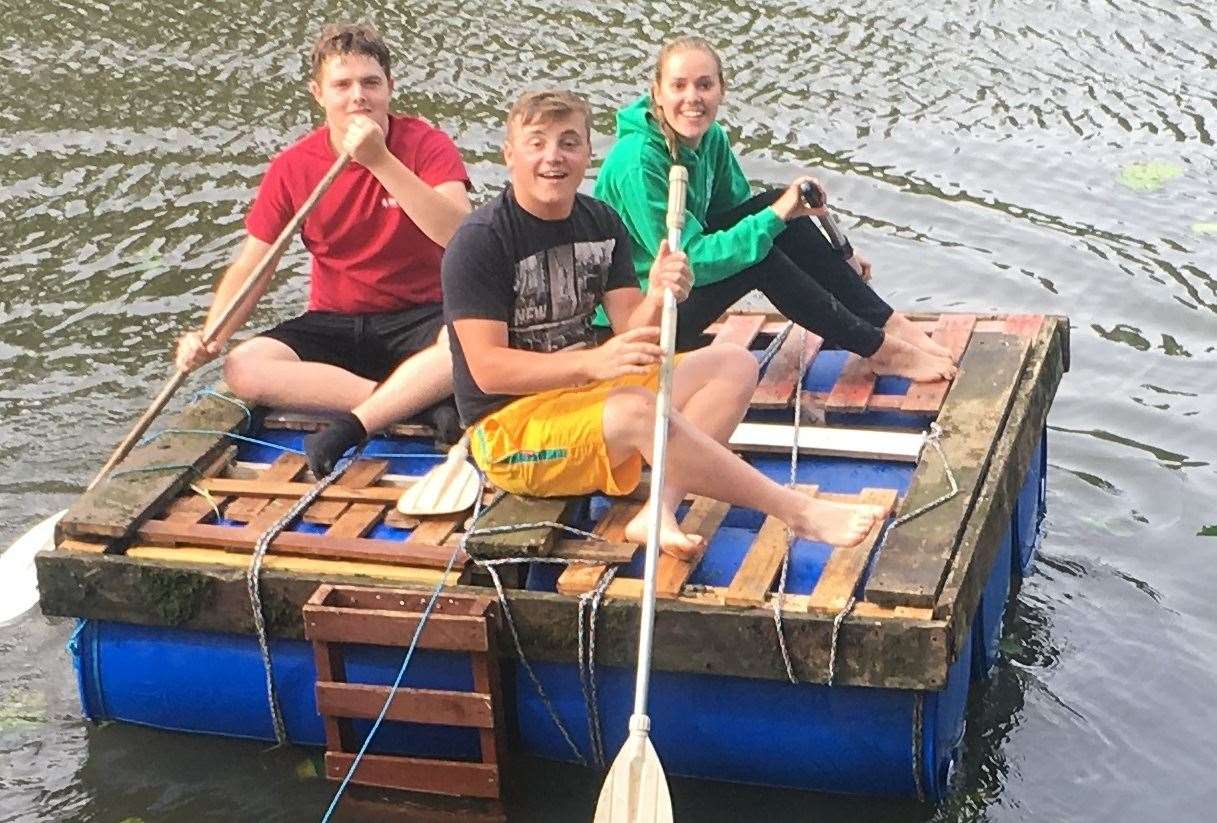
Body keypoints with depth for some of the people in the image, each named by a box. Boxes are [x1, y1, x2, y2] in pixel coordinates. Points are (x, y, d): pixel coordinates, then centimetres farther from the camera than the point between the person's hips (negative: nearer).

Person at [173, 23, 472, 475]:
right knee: (243, 368, -25)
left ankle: (350, 427, -30)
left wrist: (381, 161, -30)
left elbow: (461, 235, -24)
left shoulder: (426, 145, -7)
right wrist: (212, 336, -17)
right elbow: (251, 267, 1)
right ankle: (423, 403, -27)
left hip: (418, 319, -3)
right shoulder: (292, 169, -1)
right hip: (333, 325, 3)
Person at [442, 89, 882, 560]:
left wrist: (657, 300, -24)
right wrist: (592, 363, -34)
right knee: (637, 409, -34)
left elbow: (633, 334, 0)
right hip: (511, 427, -8)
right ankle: (801, 513, -23)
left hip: (589, 395, 8)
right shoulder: (479, 242, -14)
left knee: (734, 366, -3)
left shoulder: (601, 223, 6)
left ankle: (660, 511, -25)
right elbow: (487, 368, -22)